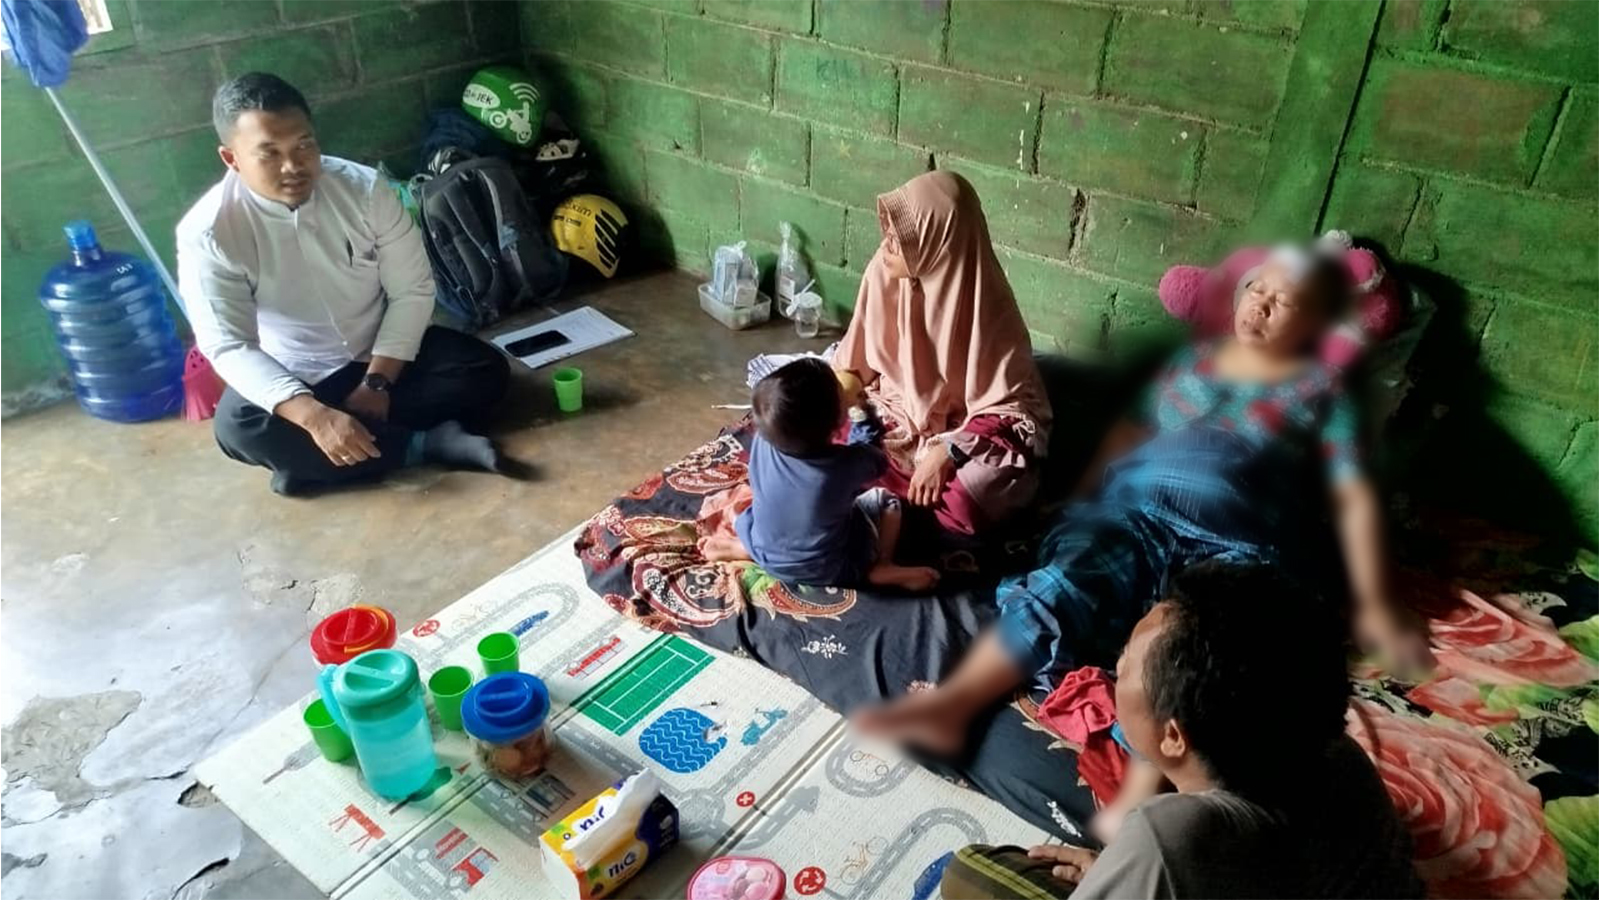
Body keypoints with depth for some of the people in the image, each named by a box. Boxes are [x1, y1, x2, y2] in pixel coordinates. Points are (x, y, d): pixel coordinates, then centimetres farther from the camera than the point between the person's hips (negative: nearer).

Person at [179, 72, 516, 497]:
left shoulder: (365, 188, -15)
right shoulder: (207, 233, -20)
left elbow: (413, 290, -11)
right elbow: (228, 346, -23)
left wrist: (377, 382, -21)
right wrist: (314, 415, -38)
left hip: (384, 355, 2)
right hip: (293, 377, -2)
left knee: (485, 370, -20)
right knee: (238, 427, -32)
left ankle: (311, 461, -20)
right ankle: (430, 443, -26)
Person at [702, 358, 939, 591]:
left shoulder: (762, 442, -21)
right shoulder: (848, 462, -28)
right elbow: (879, 462, -3)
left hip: (767, 558, 3)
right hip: (830, 571, -3)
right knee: (886, 501, 12)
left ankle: (740, 548, 6)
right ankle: (882, 567, -3)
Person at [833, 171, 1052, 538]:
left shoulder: (986, 307, -24)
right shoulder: (885, 270, -11)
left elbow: (1011, 408, -19)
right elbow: (854, 360, 3)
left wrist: (947, 452, -30)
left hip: (961, 431, -3)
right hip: (895, 413, 4)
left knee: (963, 503, -33)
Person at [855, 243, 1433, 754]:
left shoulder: (1322, 390, 15)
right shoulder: (1194, 359, 26)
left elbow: (1356, 500, 8)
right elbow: (1128, 432, 27)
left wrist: (1373, 605, 0)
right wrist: (1079, 498, 14)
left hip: (1235, 546, -1)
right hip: (1135, 510, 2)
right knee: (1061, 588, -28)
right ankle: (949, 703, -34)